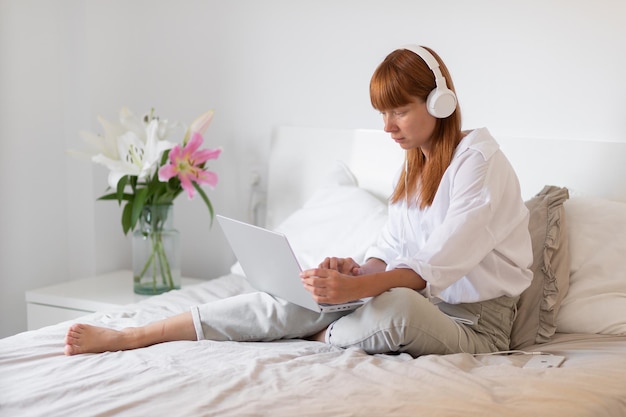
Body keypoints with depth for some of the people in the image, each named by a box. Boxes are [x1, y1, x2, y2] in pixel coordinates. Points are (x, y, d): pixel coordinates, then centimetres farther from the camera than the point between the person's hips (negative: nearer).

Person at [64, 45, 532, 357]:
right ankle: (128, 336, -12)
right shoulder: (415, 165, 13)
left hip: (476, 319, -6)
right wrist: (358, 270, -15)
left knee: (396, 305, -39)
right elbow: (390, 249, 8)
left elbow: (437, 266, -24)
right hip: (426, 298, 7)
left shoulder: (480, 160, -14)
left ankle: (322, 337, -5)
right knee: (296, 298, -11)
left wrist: (355, 288, -36)